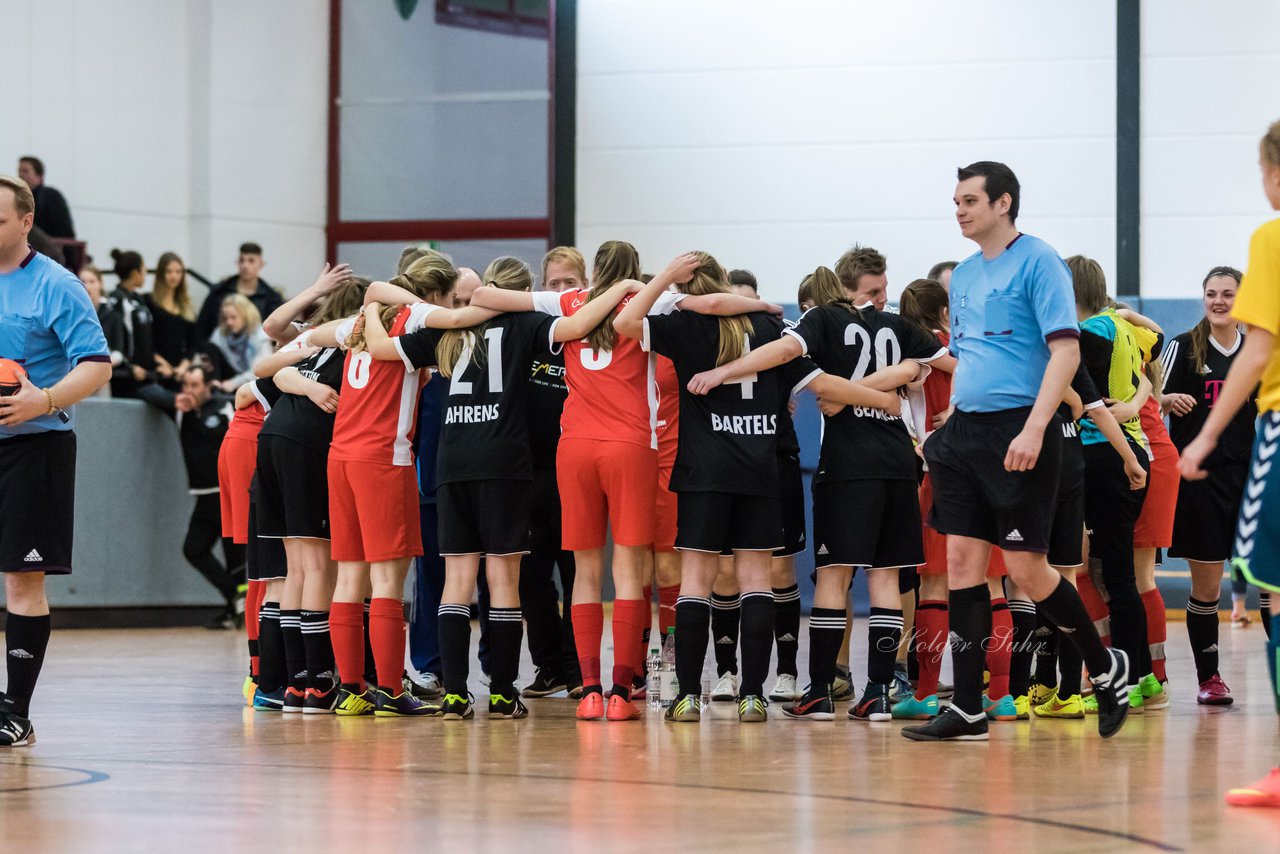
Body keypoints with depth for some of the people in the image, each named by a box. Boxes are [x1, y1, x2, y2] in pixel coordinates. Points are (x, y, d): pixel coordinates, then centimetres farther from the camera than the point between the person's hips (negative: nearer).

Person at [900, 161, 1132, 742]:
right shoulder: (963, 275, 17)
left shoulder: (1037, 262, -7)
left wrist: (1034, 430, -23)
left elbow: (1066, 350, -15)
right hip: (965, 432, 8)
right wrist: (951, 425, 17)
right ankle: (967, 711, 2)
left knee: (1025, 568, -6)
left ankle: (1105, 667, 16)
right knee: (963, 559, 1)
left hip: (1018, 432, -7)